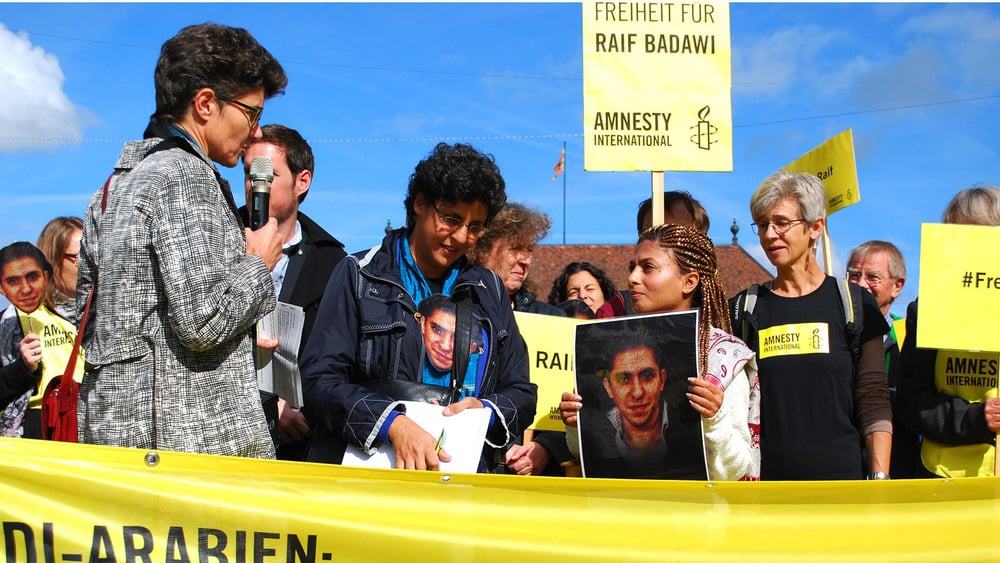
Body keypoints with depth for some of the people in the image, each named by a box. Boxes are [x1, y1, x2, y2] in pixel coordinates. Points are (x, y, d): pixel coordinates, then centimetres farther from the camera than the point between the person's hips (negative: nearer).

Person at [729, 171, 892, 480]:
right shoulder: (743, 308, 7)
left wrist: (880, 478, -5)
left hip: (840, 477, -1)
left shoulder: (855, 303, 4)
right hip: (764, 478, 1)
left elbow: (874, 402, 2)